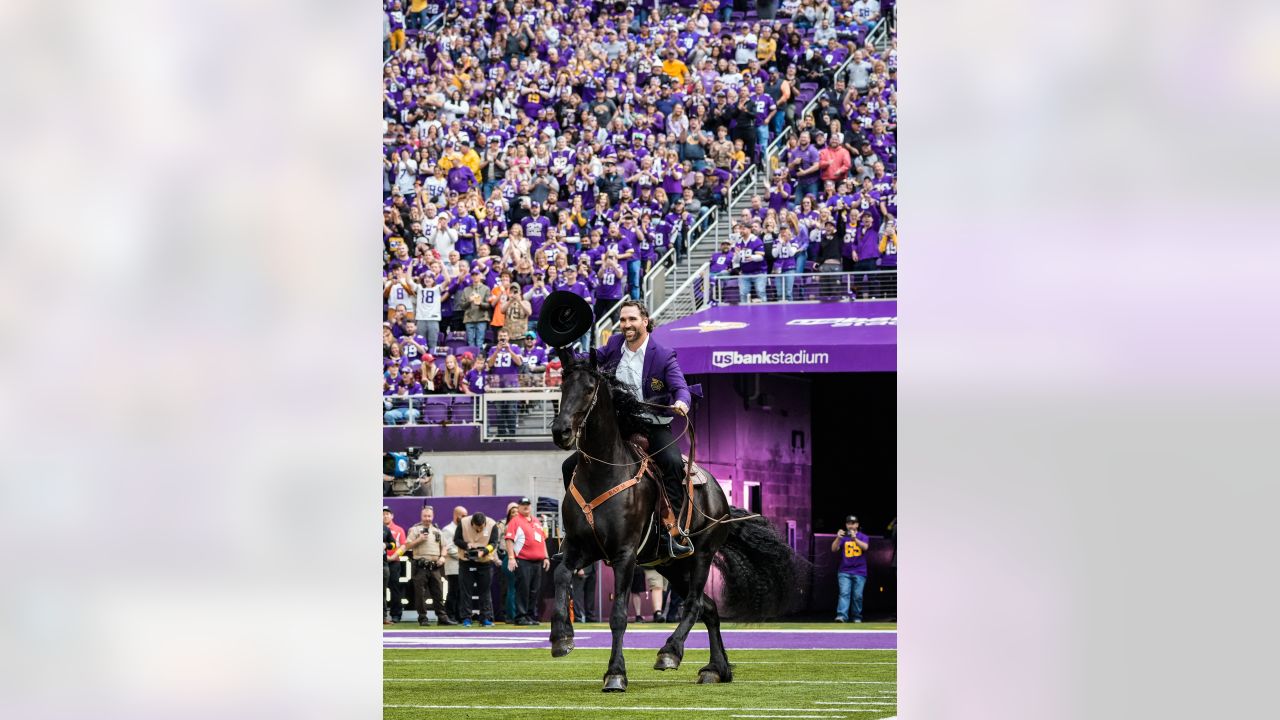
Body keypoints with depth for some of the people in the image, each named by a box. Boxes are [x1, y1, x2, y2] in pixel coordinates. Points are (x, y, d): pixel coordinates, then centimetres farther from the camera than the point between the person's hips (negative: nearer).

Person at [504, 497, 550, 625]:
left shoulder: (536, 521, 20)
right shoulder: (515, 521, -2)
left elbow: (543, 539, 23)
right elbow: (509, 539, -10)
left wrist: (546, 557, 17)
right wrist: (511, 558, -19)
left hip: (538, 561, 7)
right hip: (522, 561, -7)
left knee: (535, 591, 8)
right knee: (523, 590, -7)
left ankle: (532, 616, 14)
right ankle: (521, 617, -4)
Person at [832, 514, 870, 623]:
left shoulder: (863, 537, 7)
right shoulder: (843, 537, 10)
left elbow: (865, 547, -13)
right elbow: (834, 549, -3)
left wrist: (854, 538, -28)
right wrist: (838, 538, -21)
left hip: (859, 573, 0)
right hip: (844, 572, 0)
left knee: (857, 596, 0)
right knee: (844, 593, -14)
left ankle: (857, 617, 11)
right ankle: (842, 616, -25)